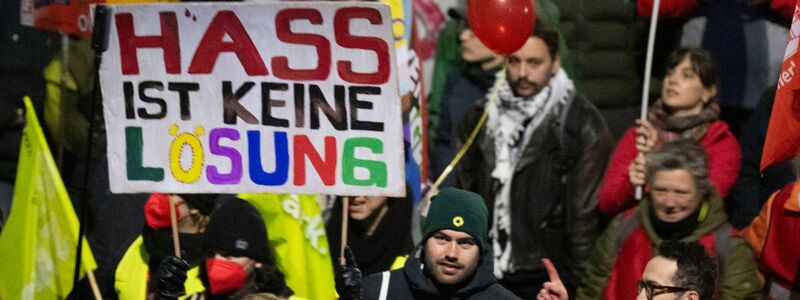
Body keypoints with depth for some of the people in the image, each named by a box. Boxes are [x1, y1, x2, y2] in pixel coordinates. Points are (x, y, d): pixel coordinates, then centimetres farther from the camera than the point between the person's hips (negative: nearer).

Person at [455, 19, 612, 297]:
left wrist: (581, 280, -11)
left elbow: (587, 210, -8)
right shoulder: (481, 117, 8)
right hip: (486, 276, 4)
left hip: (547, 277, -4)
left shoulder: (582, 125, -6)